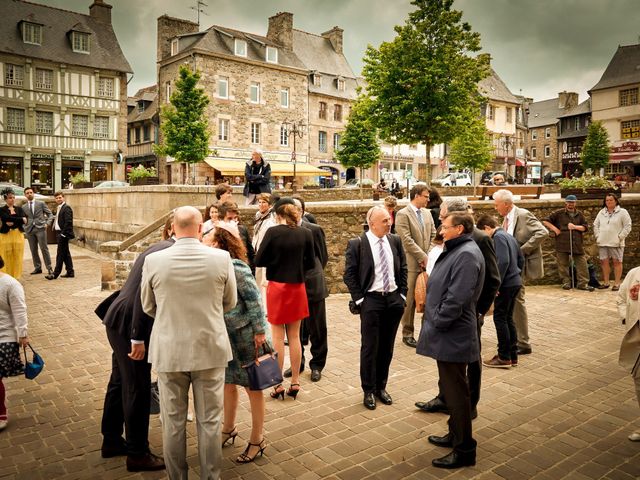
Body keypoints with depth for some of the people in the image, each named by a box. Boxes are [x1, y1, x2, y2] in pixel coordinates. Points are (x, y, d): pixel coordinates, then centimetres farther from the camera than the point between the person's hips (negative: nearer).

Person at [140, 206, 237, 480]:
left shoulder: (153, 261, -10)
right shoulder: (221, 258, -11)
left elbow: (148, 307, 5)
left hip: (169, 352, 1)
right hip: (210, 350, 0)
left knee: (173, 421, 16)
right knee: (209, 421, 13)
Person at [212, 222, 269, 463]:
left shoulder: (235, 267, -21)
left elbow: (254, 299, -19)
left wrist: (260, 331, -18)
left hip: (244, 337, -7)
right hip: (224, 337, 7)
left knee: (252, 387, 7)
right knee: (228, 384, 20)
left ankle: (257, 440, 23)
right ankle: (229, 429, 41)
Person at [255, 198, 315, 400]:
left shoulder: (273, 232, -11)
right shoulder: (305, 234, -3)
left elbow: (259, 261, -8)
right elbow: (311, 263, 2)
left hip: (277, 287, -3)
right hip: (297, 287, 3)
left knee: (278, 337, 7)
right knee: (295, 336, 13)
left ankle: (278, 384, 13)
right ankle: (295, 382, 19)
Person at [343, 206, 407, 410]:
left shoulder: (395, 240, 3)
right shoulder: (357, 244, -10)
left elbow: (403, 269, 11)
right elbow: (349, 275, -7)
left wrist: (402, 295, 6)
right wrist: (359, 300, -9)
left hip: (394, 299, 4)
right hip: (371, 300, -4)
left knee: (387, 347, 13)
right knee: (370, 347, 4)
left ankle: (381, 387, 29)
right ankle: (369, 391, 21)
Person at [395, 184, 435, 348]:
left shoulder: (427, 213, 13)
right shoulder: (403, 214, -9)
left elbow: (433, 235, 14)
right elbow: (407, 240, -15)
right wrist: (423, 257, -13)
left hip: (426, 262, 6)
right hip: (412, 264, -6)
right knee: (410, 300, 1)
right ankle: (407, 334, 12)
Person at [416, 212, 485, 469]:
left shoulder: (466, 254, -20)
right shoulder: (456, 250, 13)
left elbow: (457, 298, -26)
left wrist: (437, 323, -16)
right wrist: (434, 322, 11)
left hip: (453, 336, -10)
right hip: (447, 334, 10)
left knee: (456, 391, 1)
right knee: (451, 388, 21)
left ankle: (464, 449, 14)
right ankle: (456, 434, 36)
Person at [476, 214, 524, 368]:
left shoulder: (498, 237, -13)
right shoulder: (509, 236, 15)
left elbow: (503, 261, -23)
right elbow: (521, 259, 20)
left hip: (506, 284, -9)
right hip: (515, 282, 9)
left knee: (499, 318, -2)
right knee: (508, 318, 15)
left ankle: (504, 357, 3)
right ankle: (512, 355, 20)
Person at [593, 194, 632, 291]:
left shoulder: (622, 212, -2)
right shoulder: (601, 212, 13)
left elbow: (627, 227, -5)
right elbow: (595, 225, 18)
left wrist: (620, 237, -11)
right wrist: (597, 236, 7)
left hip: (616, 243, -4)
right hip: (602, 243, 5)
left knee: (617, 262, 0)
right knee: (604, 262, 6)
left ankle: (617, 283, 6)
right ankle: (606, 282, 16)